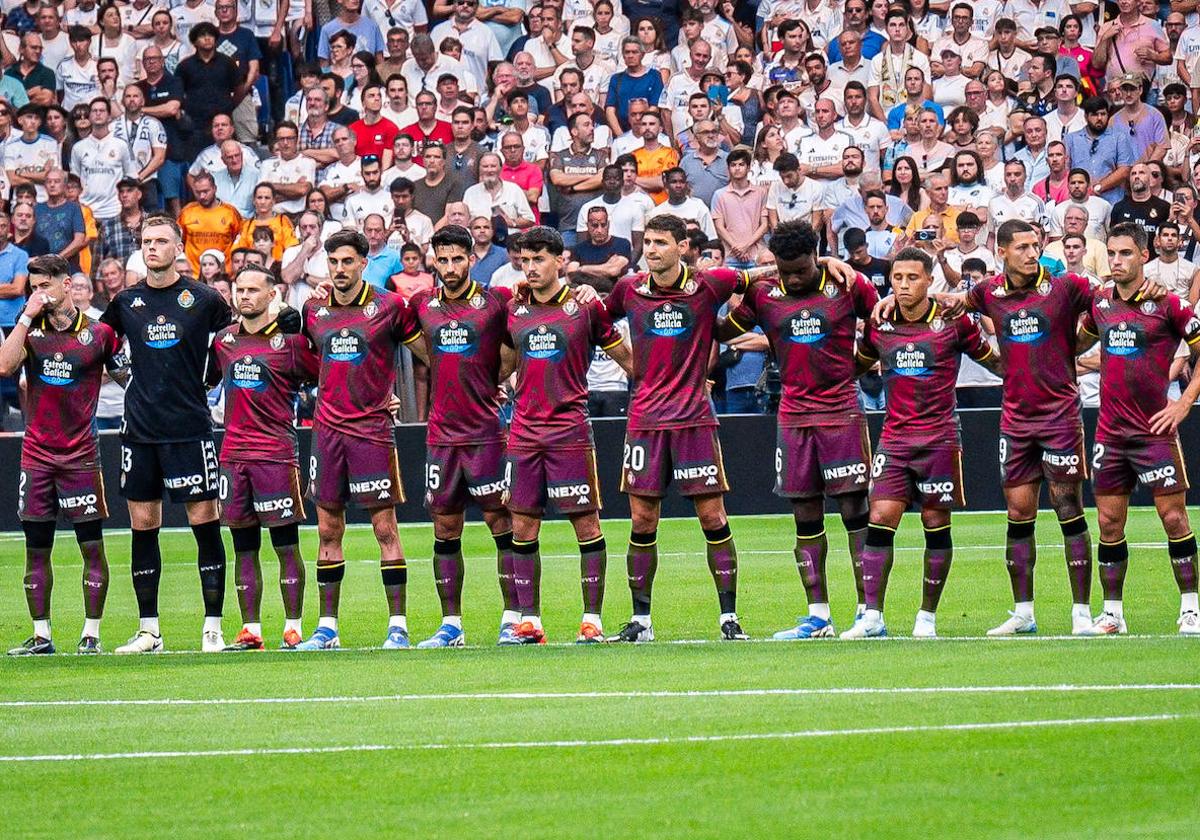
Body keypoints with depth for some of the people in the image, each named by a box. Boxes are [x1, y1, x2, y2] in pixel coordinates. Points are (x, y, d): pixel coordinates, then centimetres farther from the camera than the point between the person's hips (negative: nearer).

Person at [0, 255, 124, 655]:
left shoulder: (98, 333, -2)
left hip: (80, 454, -3)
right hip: (36, 454, 3)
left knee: (92, 546, -3)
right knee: (35, 549, 5)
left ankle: (91, 634, 3)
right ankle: (41, 635, 10)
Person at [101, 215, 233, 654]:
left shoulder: (204, 299, -2)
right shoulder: (126, 301, 7)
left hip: (190, 429, -3)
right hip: (139, 431, 3)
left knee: (205, 523, -4)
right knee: (142, 527, 5)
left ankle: (213, 628, 1)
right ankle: (148, 630, 12)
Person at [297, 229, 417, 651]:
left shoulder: (388, 306, -5)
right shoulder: (313, 309, 8)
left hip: (372, 427, -4)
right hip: (327, 427, 4)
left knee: (385, 527, -3)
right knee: (328, 529, 6)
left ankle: (398, 626, -1)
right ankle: (327, 628, 10)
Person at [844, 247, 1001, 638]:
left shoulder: (952, 323, -3)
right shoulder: (879, 326, 6)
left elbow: (995, 362, 9)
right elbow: (857, 367, 25)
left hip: (939, 439, -2)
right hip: (894, 439, 2)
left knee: (936, 525, 2)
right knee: (880, 518, -9)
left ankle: (927, 616, 11)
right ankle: (871, 616, -10)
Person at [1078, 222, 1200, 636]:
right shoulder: (1099, 303, 7)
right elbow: (1080, 340, 28)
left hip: (1154, 428, -5)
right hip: (1109, 429, 5)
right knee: (1109, 523, 5)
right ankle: (1112, 613, 12)